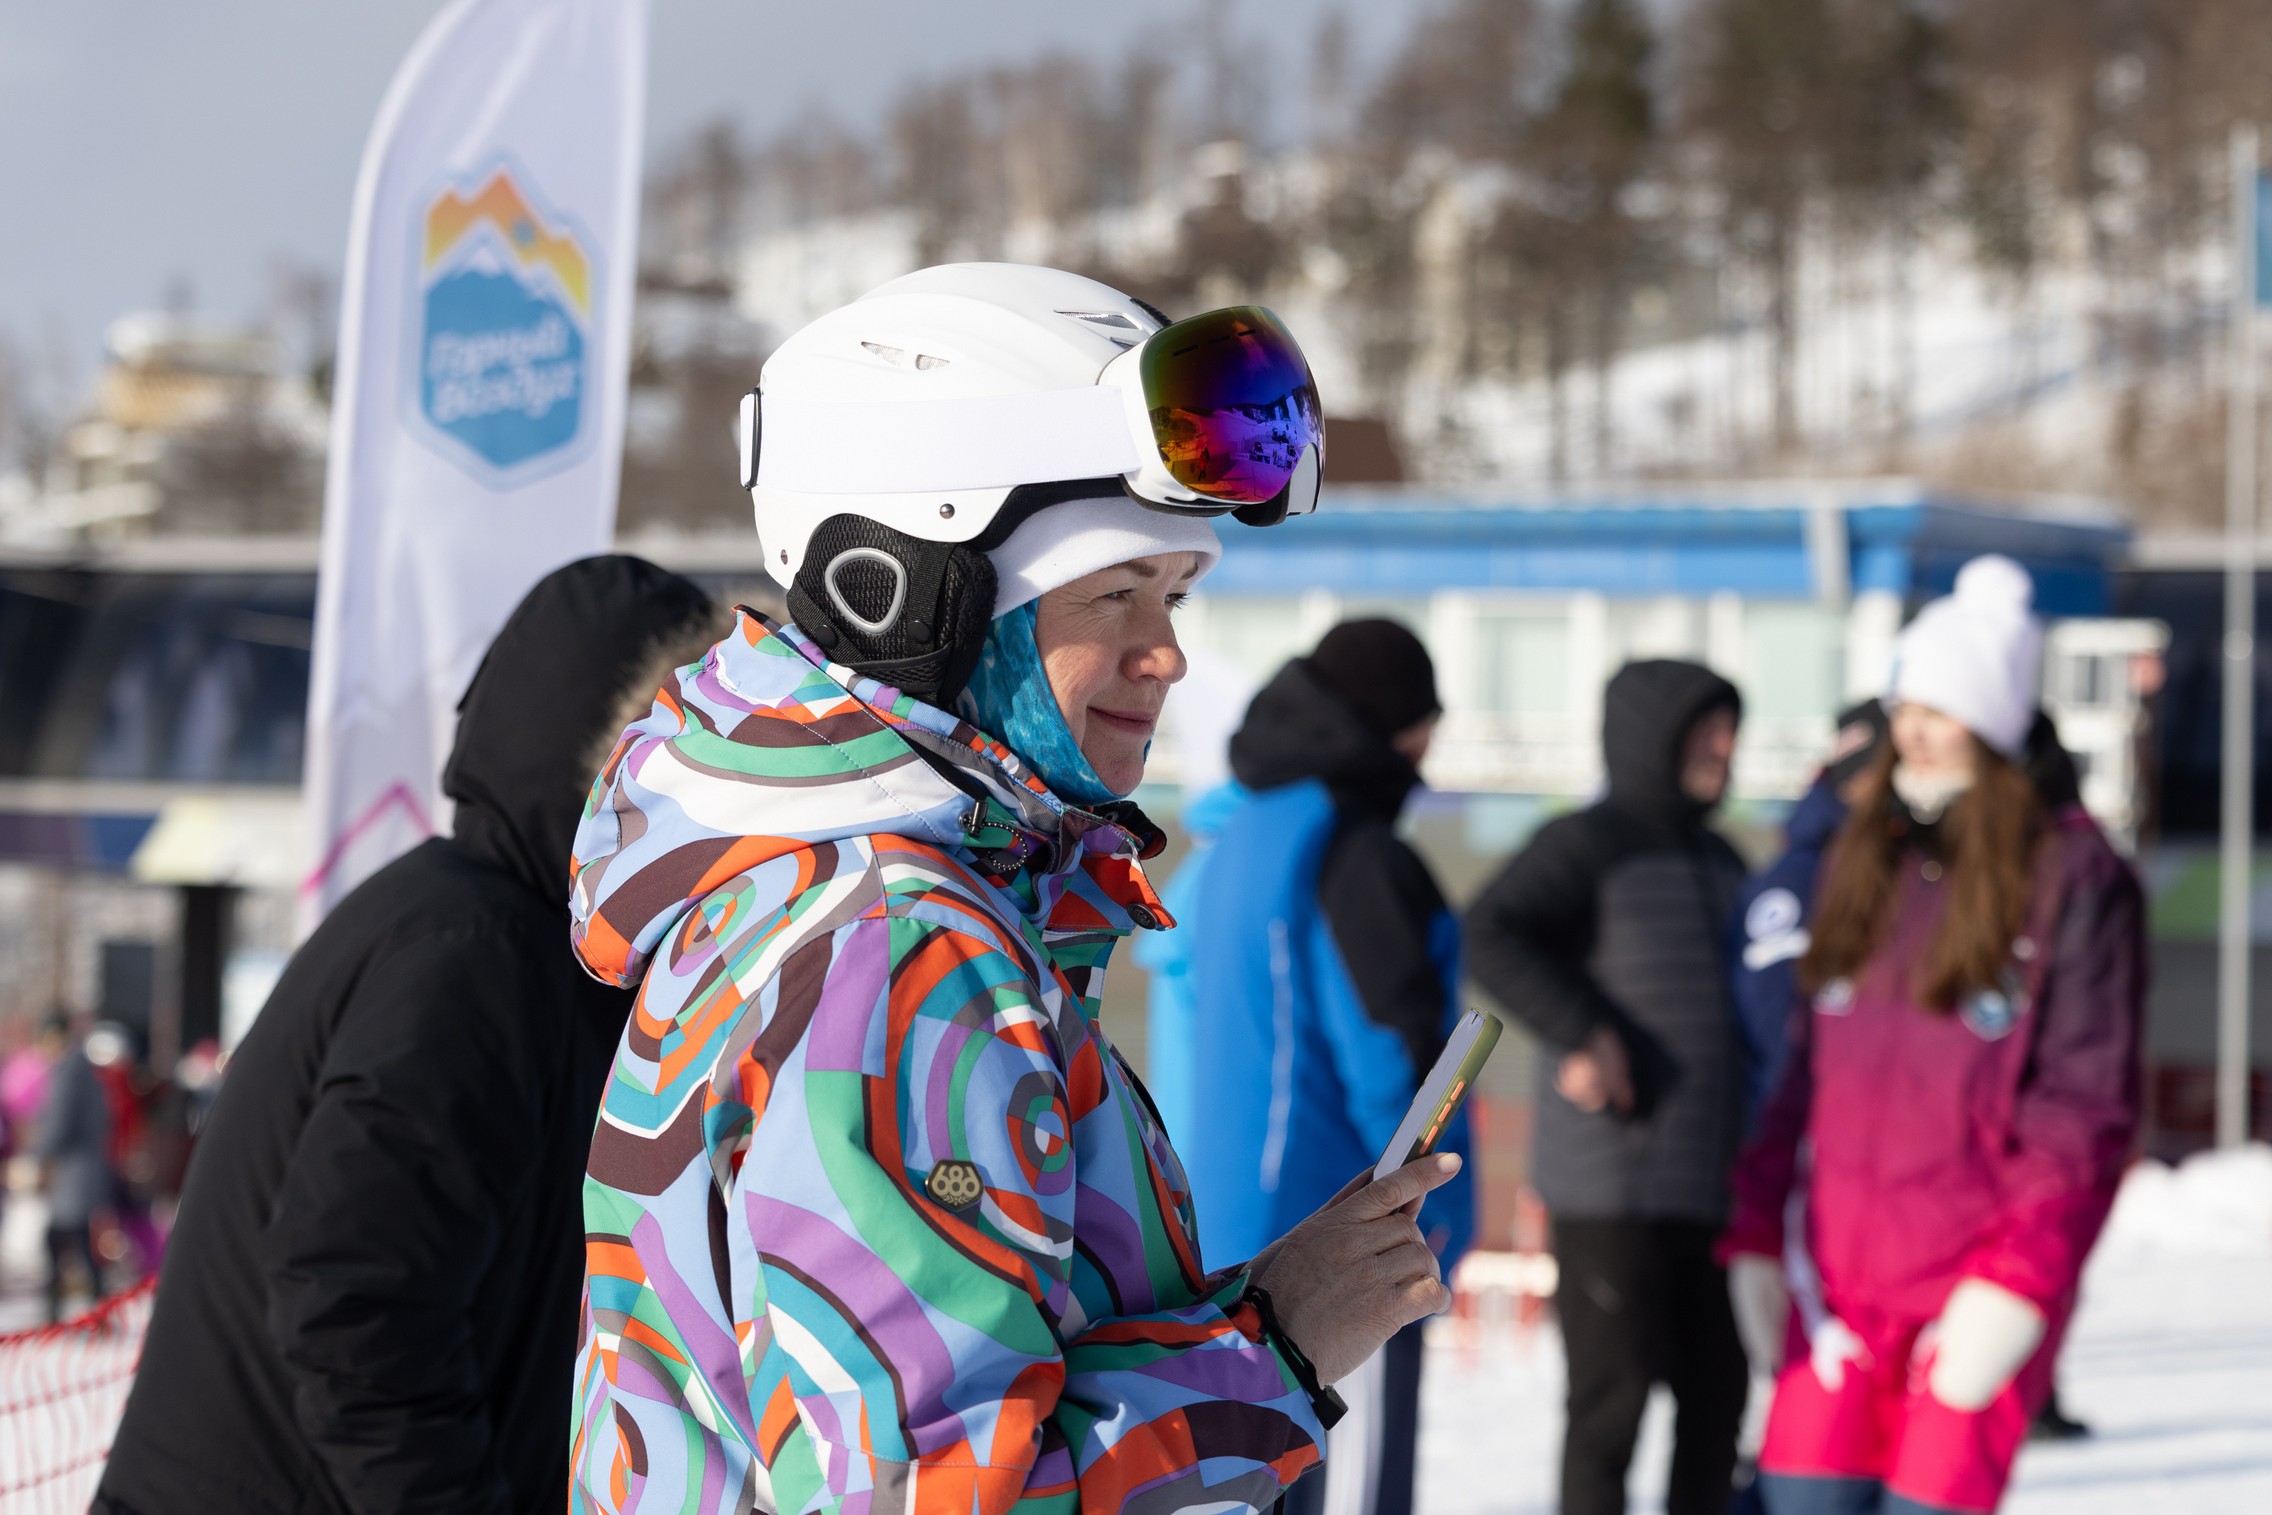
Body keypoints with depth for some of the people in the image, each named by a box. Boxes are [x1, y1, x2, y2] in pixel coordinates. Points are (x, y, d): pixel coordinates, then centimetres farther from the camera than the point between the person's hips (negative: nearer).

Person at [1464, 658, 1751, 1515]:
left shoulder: (1719, 863, 17)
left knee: (1719, 1395, 10)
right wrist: (1580, 1035, -26)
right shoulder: (1588, 846, -7)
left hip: (1718, 1187, 7)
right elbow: (1492, 936, -21)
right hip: (1613, 1189, -7)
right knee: (1613, 1397, -4)